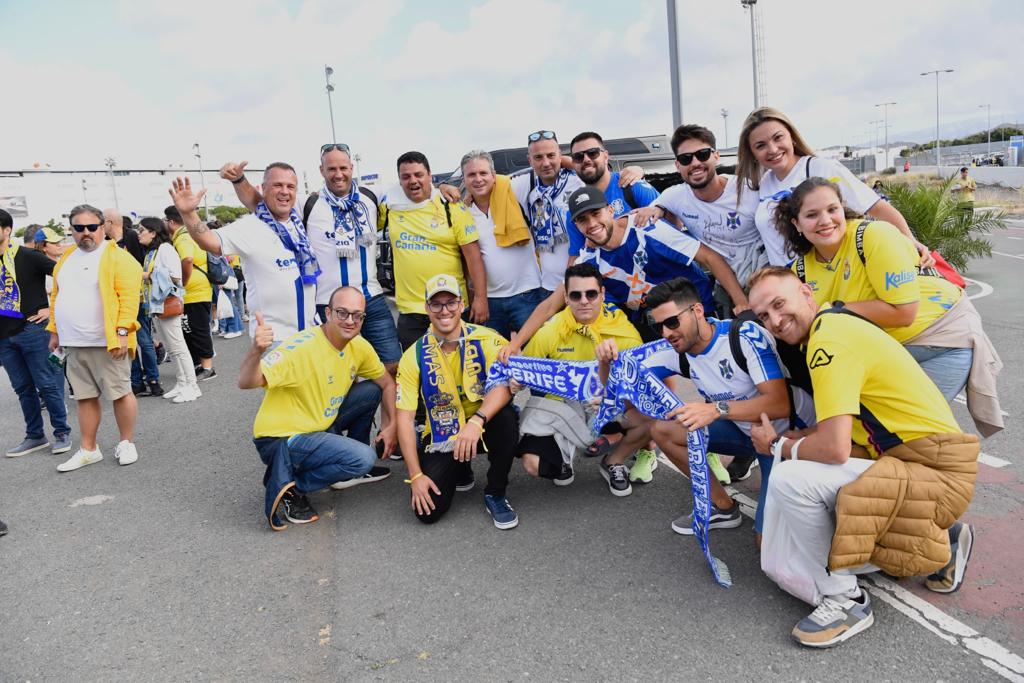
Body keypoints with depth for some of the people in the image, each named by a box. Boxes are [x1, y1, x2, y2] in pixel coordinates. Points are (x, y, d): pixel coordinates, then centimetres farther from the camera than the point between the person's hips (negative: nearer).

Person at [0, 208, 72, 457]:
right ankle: (35, 436, 19)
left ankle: (62, 433, 9)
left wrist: (53, 307, -12)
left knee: (47, 384, -1)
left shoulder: (28, 256, -7)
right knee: (23, 388, 11)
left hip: (31, 329, -6)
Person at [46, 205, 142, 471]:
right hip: (74, 344, 7)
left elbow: (129, 297, -16)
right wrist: (54, 330, 17)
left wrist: (122, 332, -21)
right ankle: (88, 450, 23)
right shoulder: (66, 259, 14)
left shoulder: (117, 258, -9)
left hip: (106, 342, -7)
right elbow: (57, 297, 20)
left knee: (120, 393, 2)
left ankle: (126, 444, 18)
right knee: (85, 398, 13)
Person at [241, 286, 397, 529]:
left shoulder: (359, 346, -3)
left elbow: (387, 382, 13)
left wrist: (391, 425, 2)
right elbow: (246, 382, -35)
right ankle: (289, 488, -6)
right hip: (280, 439, -8)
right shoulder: (303, 347, -26)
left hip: (319, 424, 8)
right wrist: (257, 350, -55)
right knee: (364, 457, -23)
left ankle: (353, 468, 16)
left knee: (371, 390, 3)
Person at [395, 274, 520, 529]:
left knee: (505, 417, -35)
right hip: (442, 436, 1)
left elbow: (504, 385, -24)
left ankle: (495, 494, -10)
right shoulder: (414, 356, -7)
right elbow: (404, 418, -8)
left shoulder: (487, 340, -10)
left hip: (484, 425, -1)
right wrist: (416, 475, -14)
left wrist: (476, 421, -42)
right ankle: (460, 471, 20)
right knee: (427, 511, -16)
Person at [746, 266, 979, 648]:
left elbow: (835, 448, -25)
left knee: (789, 480, -26)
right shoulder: (834, 328, 11)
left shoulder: (830, 338, -19)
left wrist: (779, 447, -7)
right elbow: (840, 426, 14)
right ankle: (939, 546, 19)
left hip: (936, 474, -10)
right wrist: (784, 438, -1)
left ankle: (844, 600, -6)